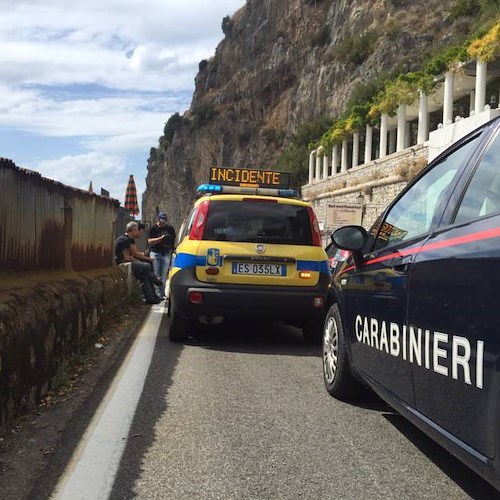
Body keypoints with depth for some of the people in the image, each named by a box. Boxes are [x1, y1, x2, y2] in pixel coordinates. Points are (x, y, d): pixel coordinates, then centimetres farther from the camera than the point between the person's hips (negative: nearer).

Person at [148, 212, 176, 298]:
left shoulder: (170, 229, 11)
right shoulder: (153, 228, 1)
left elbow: (174, 240, 19)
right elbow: (150, 241, -7)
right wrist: (161, 238, -18)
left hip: (166, 253, 3)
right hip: (155, 253, -3)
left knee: (164, 275, 3)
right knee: (156, 274, -5)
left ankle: (162, 293, 8)